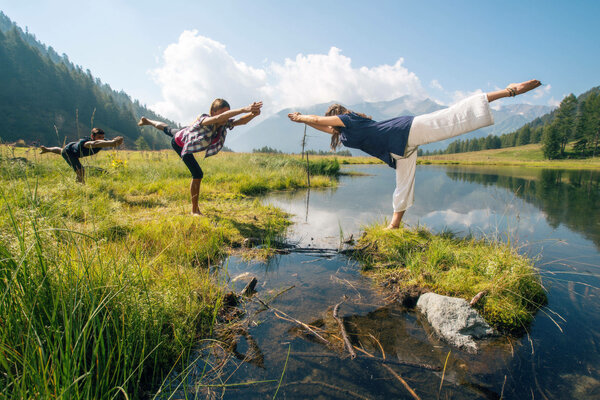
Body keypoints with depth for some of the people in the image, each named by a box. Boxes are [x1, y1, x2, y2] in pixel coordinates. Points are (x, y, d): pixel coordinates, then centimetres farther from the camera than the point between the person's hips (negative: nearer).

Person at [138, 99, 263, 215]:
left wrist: (253, 114, -60)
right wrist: (244, 109, -77)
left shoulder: (224, 124, -27)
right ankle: (194, 210, -3)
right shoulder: (205, 121, -45)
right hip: (179, 143, -7)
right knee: (197, 175, -16)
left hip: (185, 134, 7)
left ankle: (146, 120, 70)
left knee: (168, 130, 38)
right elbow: (220, 117, -66)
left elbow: (242, 121, -38)